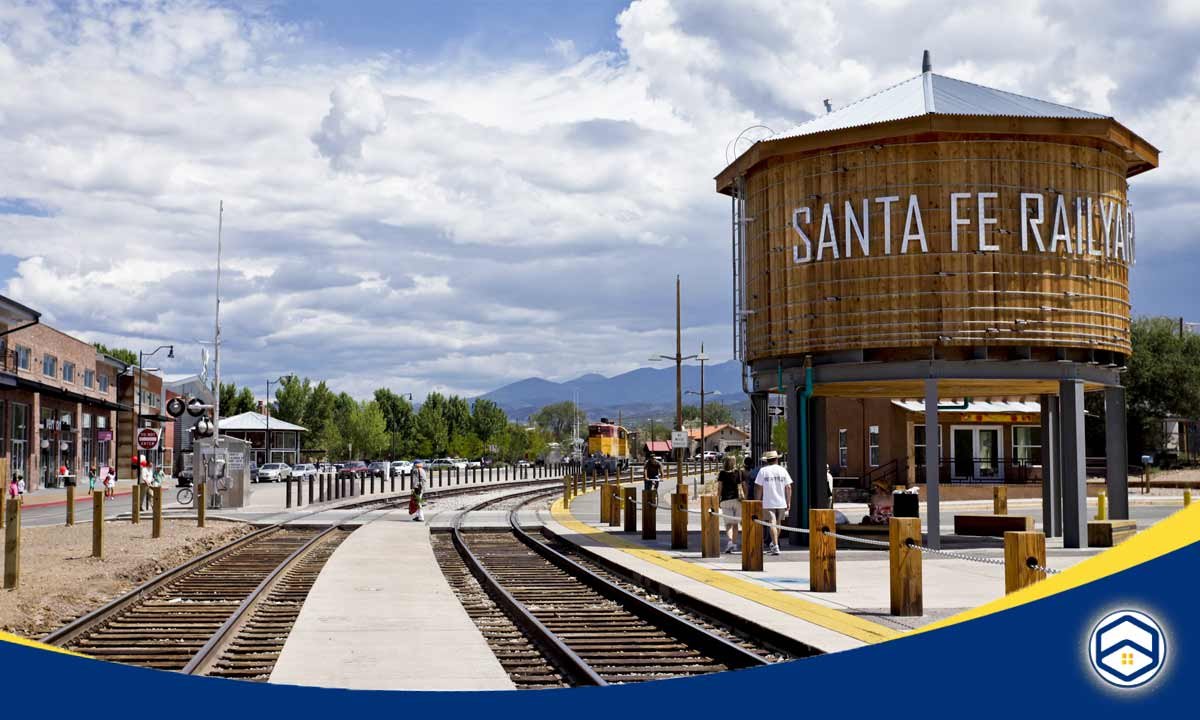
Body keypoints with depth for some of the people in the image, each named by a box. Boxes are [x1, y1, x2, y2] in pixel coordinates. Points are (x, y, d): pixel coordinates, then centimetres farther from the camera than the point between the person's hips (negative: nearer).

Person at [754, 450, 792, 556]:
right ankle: (773, 545, 31)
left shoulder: (763, 471, -3)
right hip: (781, 502, 3)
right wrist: (788, 503, 7)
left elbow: (758, 488, -5)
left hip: (768, 503, -3)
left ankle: (775, 547, -14)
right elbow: (788, 487, 2)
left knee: (772, 523, -5)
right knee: (778, 523, 16)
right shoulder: (783, 470, 4)